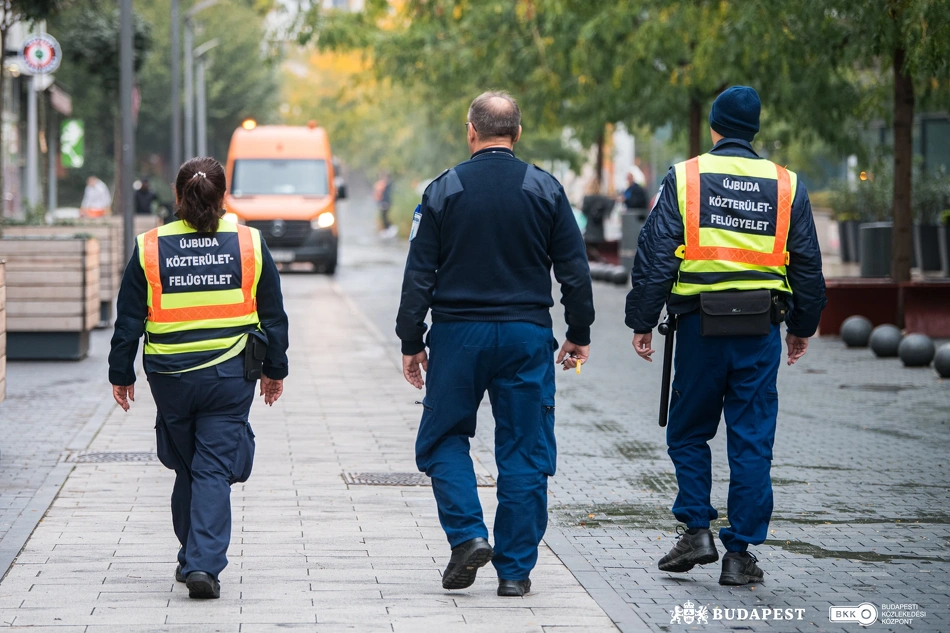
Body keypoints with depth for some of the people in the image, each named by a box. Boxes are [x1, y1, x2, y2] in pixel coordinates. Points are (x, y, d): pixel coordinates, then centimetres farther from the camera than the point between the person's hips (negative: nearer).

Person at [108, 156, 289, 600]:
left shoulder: (150, 248, -2)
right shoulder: (249, 245, -1)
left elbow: (129, 318, 3)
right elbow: (273, 315, 6)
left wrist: (121, 374, 13)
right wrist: (275, 370, 17)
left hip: (170, 376, 1)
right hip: (230, 376, -1)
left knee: (186, 467, 18)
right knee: (214, 471, 0)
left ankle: (192, 559, 27)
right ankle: (204, 564, -12)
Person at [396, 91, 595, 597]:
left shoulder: (443, 191, -2)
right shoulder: (546, 191, 1)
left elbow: (419, 275, -2)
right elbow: (574, 270, 3)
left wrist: (411, 342, 4)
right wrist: (579, 334, 12)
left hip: (458, 333, -1)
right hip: (527, 336, 1)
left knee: (444, 437, 13)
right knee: (523, 451, 5)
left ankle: (467, 535, -5)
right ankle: (515, 569, 5)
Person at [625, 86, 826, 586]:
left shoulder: (685, 178, 1)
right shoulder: (785, 186, 7)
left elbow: (655, 256, -3)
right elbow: (807, 264, 12)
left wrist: (642, 321, 3)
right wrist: (802, 327, 23)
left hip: (700, 324, -1)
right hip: (761, 328, 1)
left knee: (688, 433, 14)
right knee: (752, 441, 3)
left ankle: (697, 531, 5)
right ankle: (739, 553, 3)